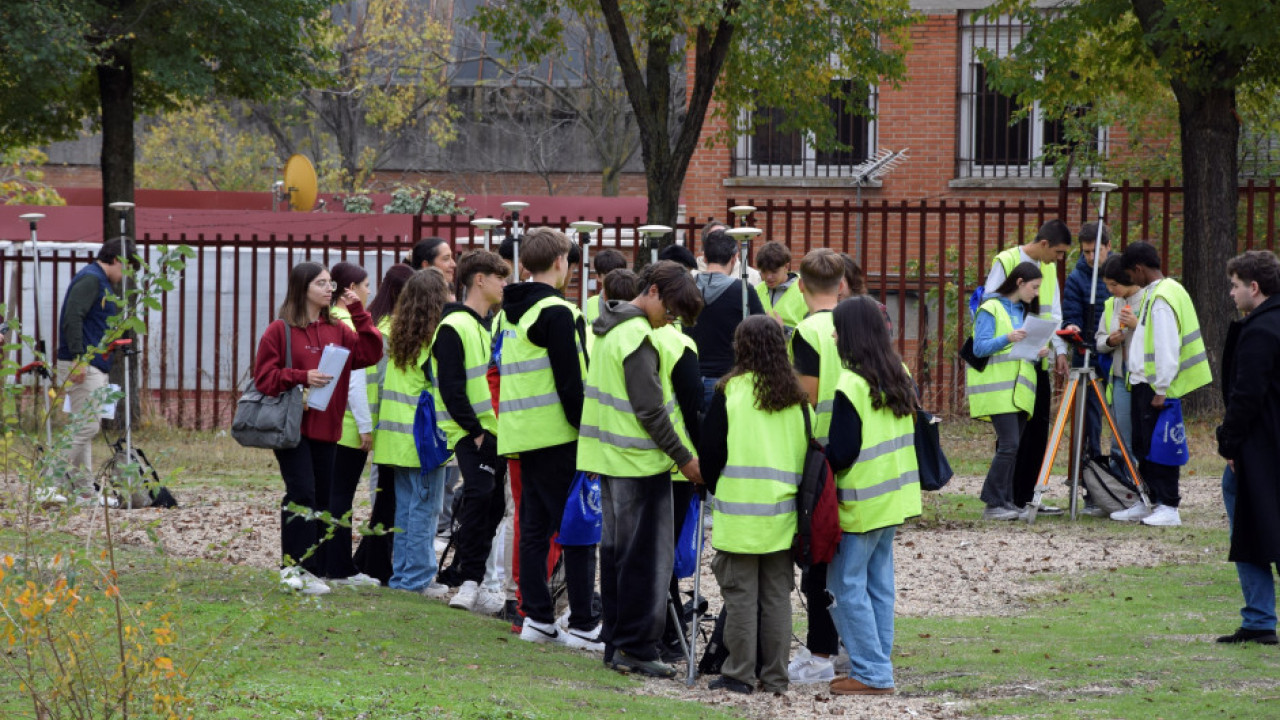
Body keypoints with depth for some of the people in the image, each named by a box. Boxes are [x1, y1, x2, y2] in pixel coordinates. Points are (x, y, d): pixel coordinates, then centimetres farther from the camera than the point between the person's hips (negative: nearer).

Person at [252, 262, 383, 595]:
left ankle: (312, 570, 10)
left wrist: (358, 313, -2)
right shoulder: (280, 331, -3)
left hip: (326, 429, 6)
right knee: (302, 492, -16)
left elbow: (370, 354, 2)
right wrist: (301, 377, -19)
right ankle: (294, 565, -13)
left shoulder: (338, 330, 13)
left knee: (321, 499, 5)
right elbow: (264, 378, -6)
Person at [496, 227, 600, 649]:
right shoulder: (556, 312, -13)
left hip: (522, 435, 9)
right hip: (557, 436, -9)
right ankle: (582, 625, -7)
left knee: (534, 526, 12)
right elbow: (570, 380, -17)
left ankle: (537, 616, 13)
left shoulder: (509, 312, 14)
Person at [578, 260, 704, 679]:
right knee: (647, 556, -5)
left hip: (610, 456, 10)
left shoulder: (608, 329, 12)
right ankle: (636, 648, -5)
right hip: (640, 461, -10)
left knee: (616, 551, 14)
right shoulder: (638, 337, -18)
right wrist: (684, 458, -13)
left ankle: (615, 643, 19)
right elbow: (650, 410, -20)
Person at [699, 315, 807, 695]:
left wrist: (716, 487, 12)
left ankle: (739, 674, 3)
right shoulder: (795, 397, 4)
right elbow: (807, 451, 10)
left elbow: (710, 450, -6)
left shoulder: (730, 391, -8)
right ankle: (775, 676, 13)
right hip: (783, 514, 4)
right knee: (777, 595, 9)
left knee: (741, 595, 1)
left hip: (740, 512, -4)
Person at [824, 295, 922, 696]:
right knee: (878, 584, 14)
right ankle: (878, 667, 18)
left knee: (847, 585, -2)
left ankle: (871, 673, -4)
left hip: (860, 504, -8)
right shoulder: (899, 377, 7)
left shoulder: (852, 386, -19)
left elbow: (842, 451, -20)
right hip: (894, 495, 8)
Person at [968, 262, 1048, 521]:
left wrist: (1036, 351, 3)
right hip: (997, 389, -8)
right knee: (1008, 444, -16)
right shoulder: (990, 309, -5)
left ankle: (1007, 502, 7)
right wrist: (1007, 339, -26)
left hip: (1019, 390, 8)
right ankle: (993, 504, -13)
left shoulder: (1025, 311, 19)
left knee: (1012, 448, 4)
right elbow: (980, 347, -12)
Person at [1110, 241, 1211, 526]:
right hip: (1143, 383, 10)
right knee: (1143, 445, 14)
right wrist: (1137, 324, 18)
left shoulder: (1162, 298, -19)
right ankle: (1146, 503, 21)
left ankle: (1168, 507, -2)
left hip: (1156, 385, -10)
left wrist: (1161, 390, -22)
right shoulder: (1155, 294, 13)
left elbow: (1168, 347, -23)